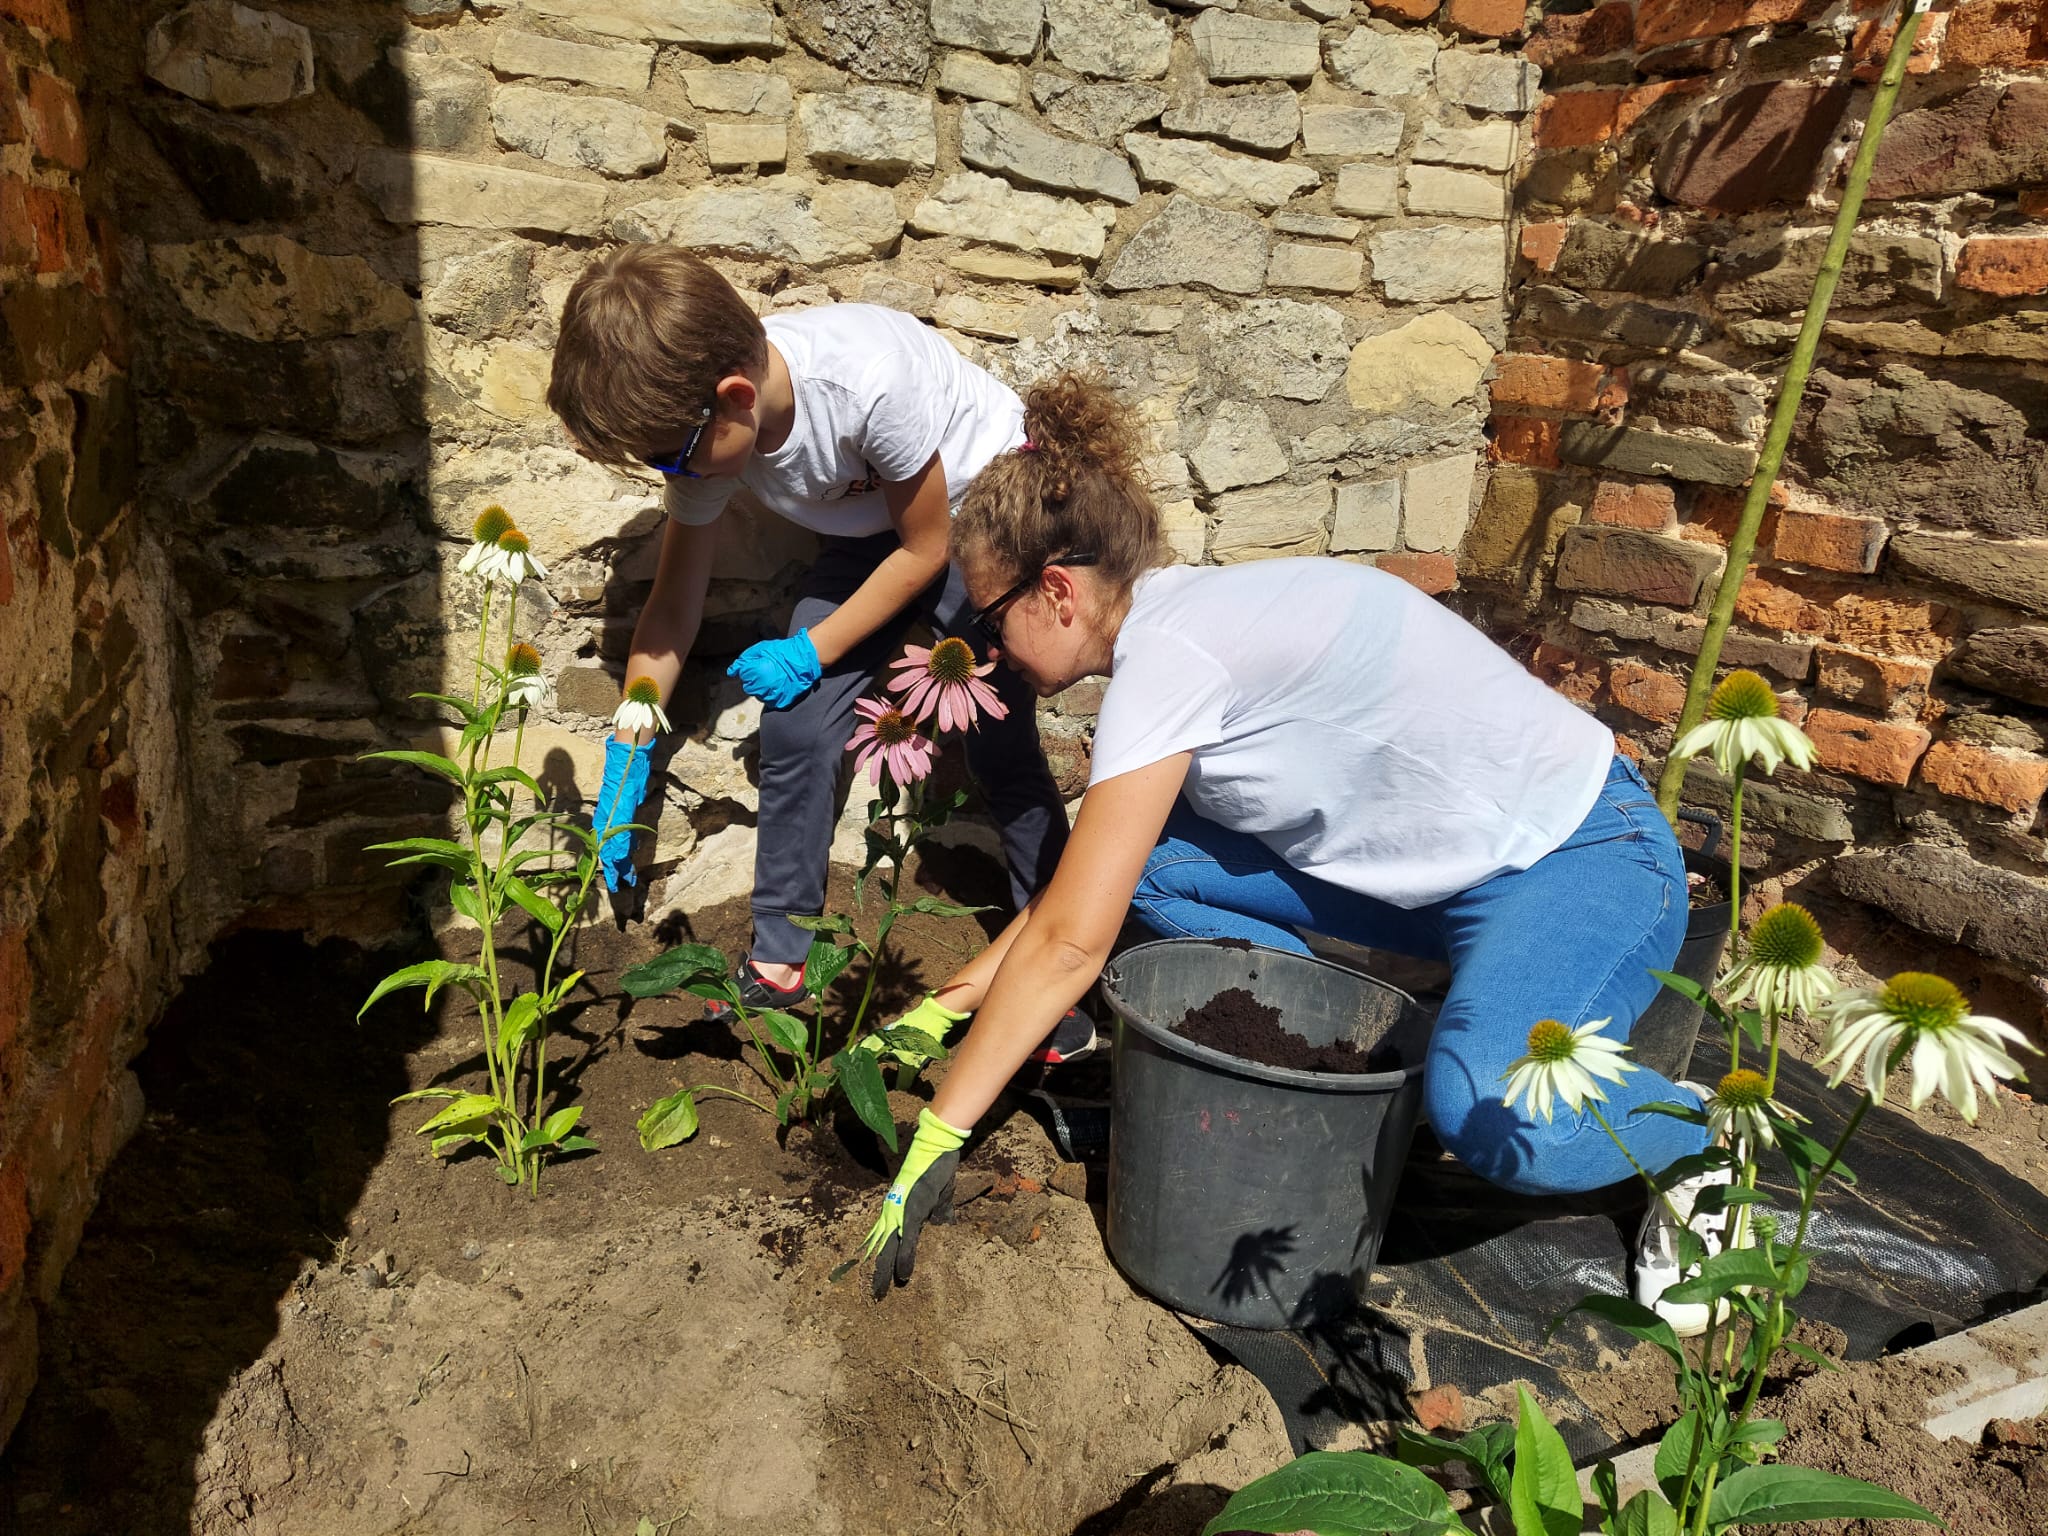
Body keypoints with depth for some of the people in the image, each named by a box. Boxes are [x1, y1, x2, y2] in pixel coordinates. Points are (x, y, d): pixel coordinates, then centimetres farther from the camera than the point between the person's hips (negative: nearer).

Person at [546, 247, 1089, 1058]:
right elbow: (672, 607, -6)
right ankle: (777, 961, 9)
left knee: (999, 742, -14)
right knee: (795, 725, -7)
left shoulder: (868, 380, -38)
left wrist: (809, 653, -18)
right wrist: (626, 764, -5)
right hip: (870, 530, 5)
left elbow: (925, 549, -21)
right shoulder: (704, 427, -19)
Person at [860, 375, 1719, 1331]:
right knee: (1137, 863, -5)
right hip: (1434, 865, 8)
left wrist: (938, 1134, -19)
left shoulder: (1169, 653, -25)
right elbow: (1082, 884, 9)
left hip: (1584, 860, -8)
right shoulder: (1170, 627, 3)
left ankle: (1692, 1129, -1)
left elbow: (1071, 940, -26)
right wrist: (950, 1003, 6)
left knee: (1488, 1118, -35)